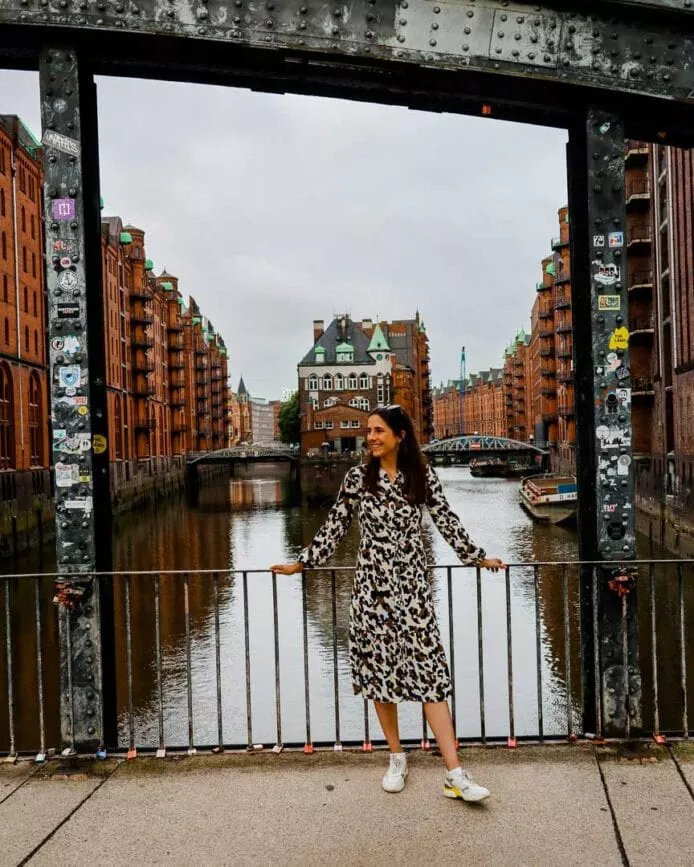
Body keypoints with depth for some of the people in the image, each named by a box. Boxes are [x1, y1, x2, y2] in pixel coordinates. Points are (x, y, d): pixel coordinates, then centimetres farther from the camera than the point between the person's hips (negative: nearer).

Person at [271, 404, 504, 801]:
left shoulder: (423, 475, 0)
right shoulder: (358, 477, 1)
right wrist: (302, 563, 9)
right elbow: (335, 527, 8)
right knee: (378, 669, 7)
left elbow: (447, 521, 8)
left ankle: (455, 774, -3)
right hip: (373, 584, 1)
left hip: (412, 584, -1)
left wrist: (479, 557, 13)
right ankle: (397, 759, 25)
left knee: (429, 672, -5)